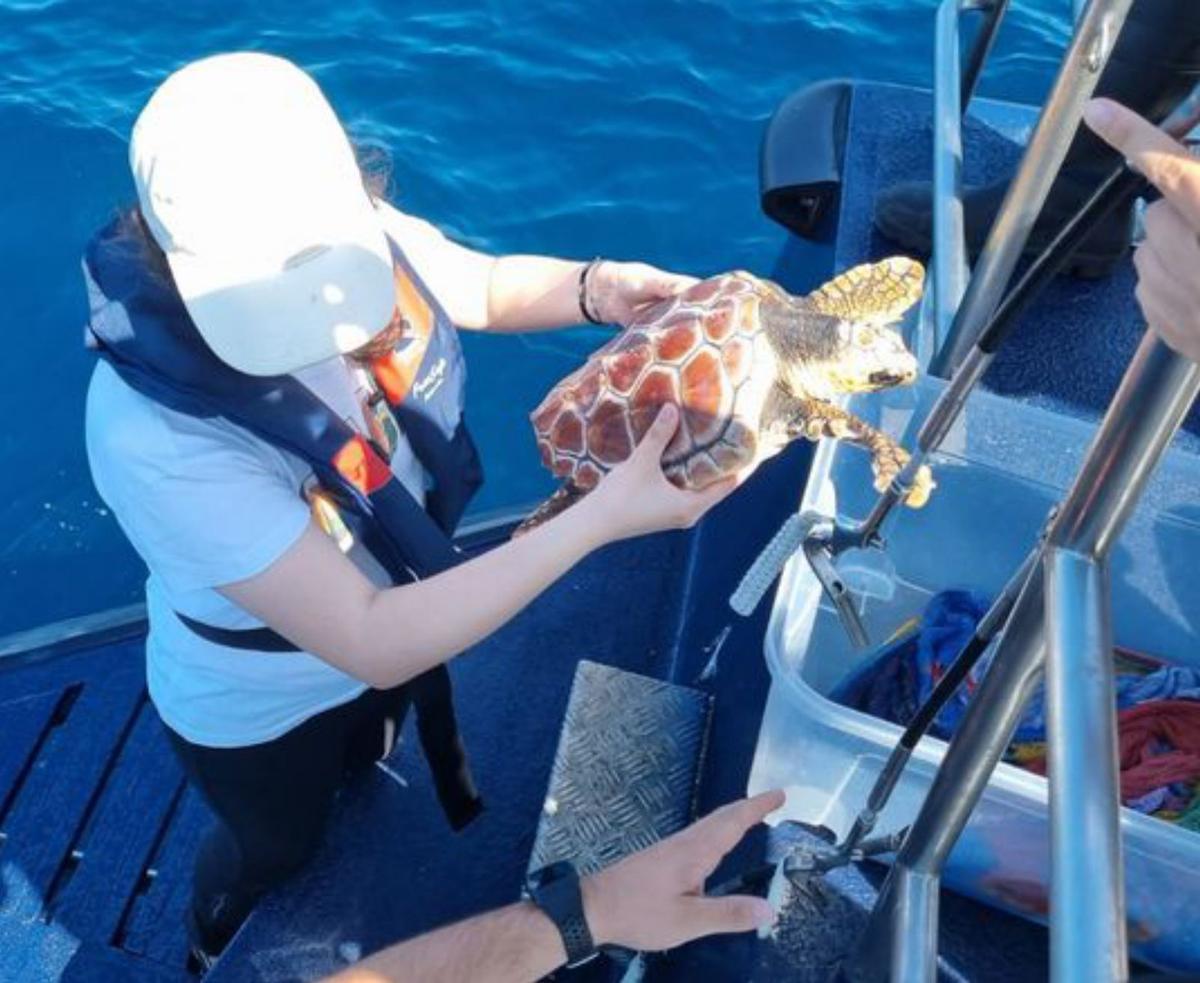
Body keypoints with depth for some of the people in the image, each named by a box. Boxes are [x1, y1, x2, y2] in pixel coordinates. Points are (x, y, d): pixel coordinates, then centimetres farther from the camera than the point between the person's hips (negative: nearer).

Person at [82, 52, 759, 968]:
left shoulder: (358, 237, -26)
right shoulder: (155, 432, -42)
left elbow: (488, 286, -4)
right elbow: (372, 644, -41)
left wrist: (599, 288, -24)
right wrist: (601, 518, -43)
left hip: (402, 614, 4)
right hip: (258, 712, -3)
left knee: (361, 771, 36)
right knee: (275, 856, 30)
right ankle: (217, 954, 65)